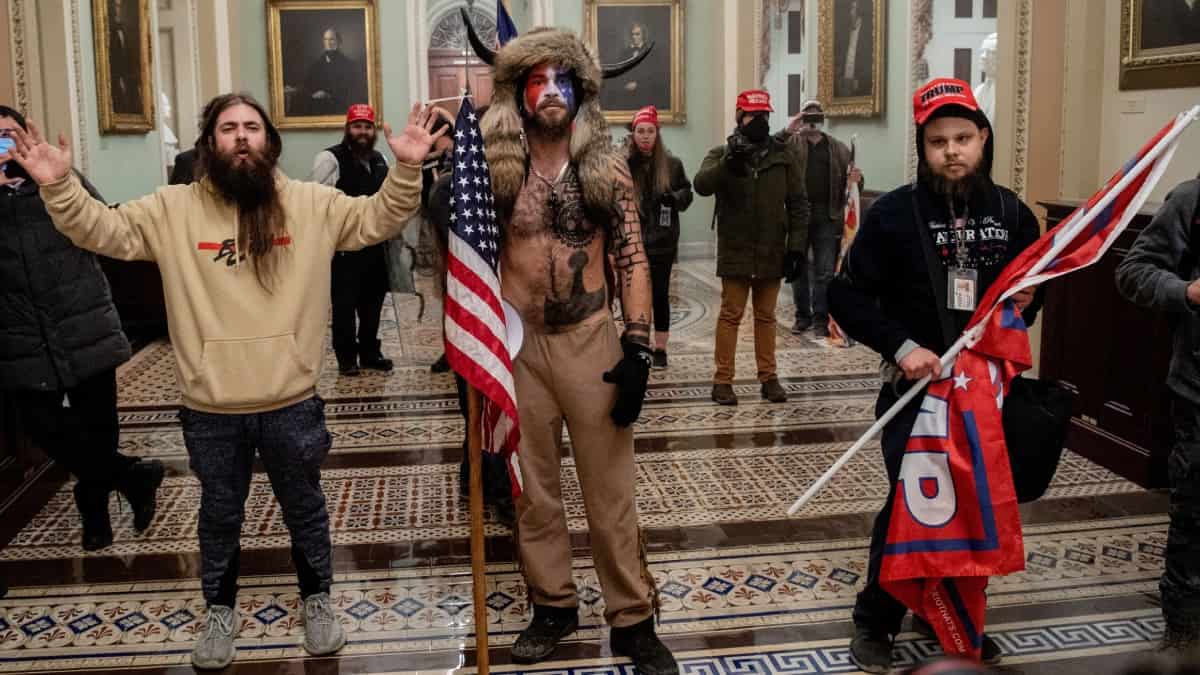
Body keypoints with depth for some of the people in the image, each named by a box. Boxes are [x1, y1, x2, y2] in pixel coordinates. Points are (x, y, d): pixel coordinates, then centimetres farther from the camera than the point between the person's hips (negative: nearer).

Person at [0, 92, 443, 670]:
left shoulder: (312, 203, -2)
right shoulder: (173, 208, -1)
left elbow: (378, 220, -1)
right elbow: (101, 230, -2)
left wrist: (405, 170, -17)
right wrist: (58, 186, -19)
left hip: (290, 402, 0)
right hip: (211, 410, 1)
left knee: (305, 510, 18)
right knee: (219, 517, 19)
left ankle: (317, 600, 39)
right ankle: (221, 611, 40)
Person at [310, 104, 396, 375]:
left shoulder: (379, 159, 11)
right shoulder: (330, 158, -11)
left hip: (374, 243, 7)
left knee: (373, 299, 14)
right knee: (344, 303, 1)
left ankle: (370, 352, 27)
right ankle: (346, 356, 15)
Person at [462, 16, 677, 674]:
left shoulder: (607, 168, -2)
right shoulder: (495, 170, -2)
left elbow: (632, 259, -2)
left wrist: (638, 347, -10)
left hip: (590, 340, -1)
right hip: (517, 343, 1)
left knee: (610, 488, 5)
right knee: (533, 486, 12)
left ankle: (633, 619, 18)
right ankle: (553, 605, 28)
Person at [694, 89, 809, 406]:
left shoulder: (785, 154, 6)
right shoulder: (722, 154, 0)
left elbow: (798, 203, 5)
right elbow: (702, 185, -19)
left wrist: (796, 245, -1)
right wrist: (729, 163, -35)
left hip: (772, 252, 2)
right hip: (735, 251, -2)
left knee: (766, 316, 11)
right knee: (731, 314, 2)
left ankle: (768, 377, 19)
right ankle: (723, 380, 7)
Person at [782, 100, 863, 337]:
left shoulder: (839, 149, 13)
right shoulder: (792, 143, 6)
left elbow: (851, 182, 17)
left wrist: (856, 179, -6)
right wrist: (789, 131, -19)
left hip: (827, 216, 1)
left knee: (825, 271, 0)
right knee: (798, 268, 7)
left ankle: (820, 318, 7)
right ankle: (802, 315, 19)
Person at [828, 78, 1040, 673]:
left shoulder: (1013, 214, 3)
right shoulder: (893, 213, -8)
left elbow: (1033, 292, 18)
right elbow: (847, 296, -7)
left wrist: (1025, 304, -5)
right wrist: (901, 346, -17)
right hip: (916, 387, -3)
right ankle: (875, 623, 18)